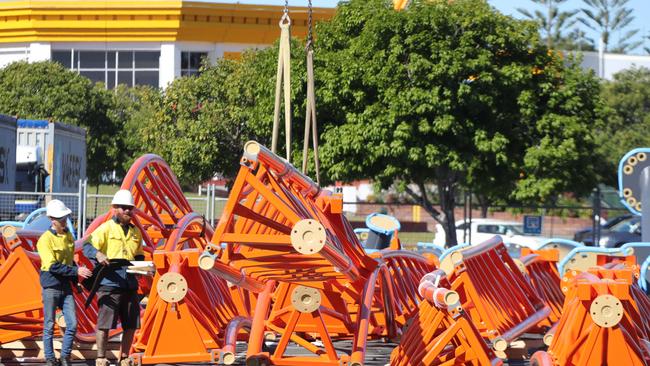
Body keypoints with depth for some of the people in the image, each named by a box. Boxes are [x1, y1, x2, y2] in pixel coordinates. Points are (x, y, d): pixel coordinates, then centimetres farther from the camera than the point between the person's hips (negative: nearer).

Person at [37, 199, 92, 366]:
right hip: (51, 286, -6)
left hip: (66, 286, 6)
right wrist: (76, 271, -23)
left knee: (72, 324, 0)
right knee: (49, 326, 3)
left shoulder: (68, 235, 9)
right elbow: (52, 266, -20)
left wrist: (76, 282, 19)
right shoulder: (45, 239, -12)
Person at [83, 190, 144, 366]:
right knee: (105, 323, -5)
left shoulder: (136, 232, 17)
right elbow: (87, 246, -11)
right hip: (109, 283, -6)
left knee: (131, 324, 9)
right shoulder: (106, 228, -2)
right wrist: (98, 254, -30)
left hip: (130, 284, 6)